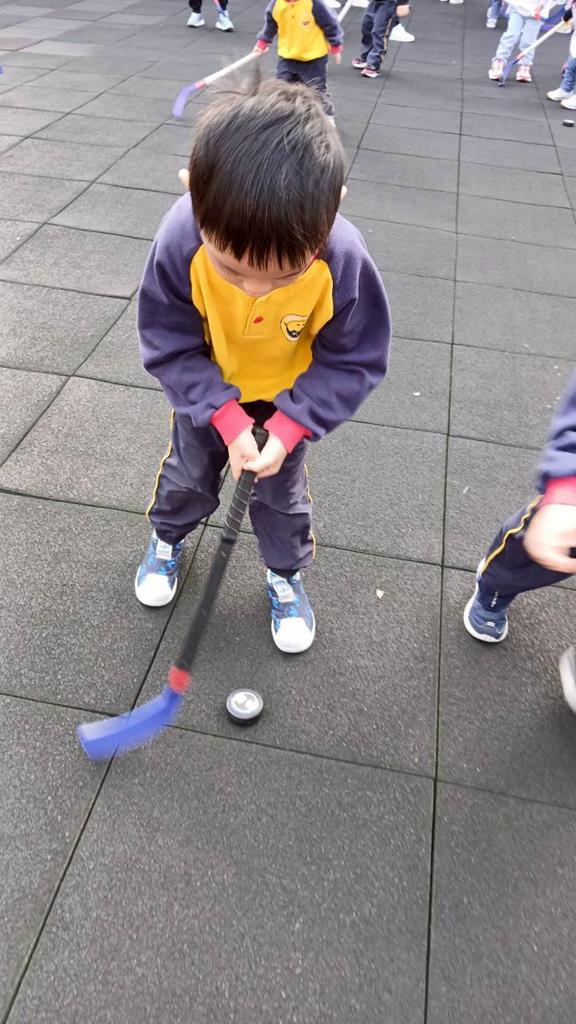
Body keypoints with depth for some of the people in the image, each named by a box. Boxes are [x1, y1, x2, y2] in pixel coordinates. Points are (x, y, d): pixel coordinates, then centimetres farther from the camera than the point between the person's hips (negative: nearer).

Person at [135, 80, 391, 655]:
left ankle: (286, 575, 43)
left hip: (289, 393, 0)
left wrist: (287, 427, -29)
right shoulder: (179, 243, -36)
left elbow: (351, 362, -21)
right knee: (189, 471, 21)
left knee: (281, 491, 15)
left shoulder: (345, 261, -37)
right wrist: (227, 418, -30)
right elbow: (171, 347, -22)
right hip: (209, 390, 1)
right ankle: (167, 538, 52)